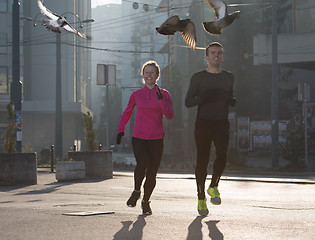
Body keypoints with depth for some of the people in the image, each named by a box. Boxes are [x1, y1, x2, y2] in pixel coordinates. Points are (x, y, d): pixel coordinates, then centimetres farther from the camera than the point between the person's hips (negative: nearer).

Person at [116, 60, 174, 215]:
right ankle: (136, 191, 1)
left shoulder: (164, 94, 5)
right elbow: (127, 113, 20)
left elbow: (170, 115, -8)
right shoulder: (136, 95, 8)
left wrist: (160, 99, -20)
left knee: (152, 173, 3)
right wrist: (121, 130, 10)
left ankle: (146, 201, 24)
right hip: (139, 138, -1)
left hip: (156, 140, 1)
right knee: (142, 164, -25)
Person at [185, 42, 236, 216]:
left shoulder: (228, 77, 13)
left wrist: (232, 101, 0)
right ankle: (201, 198, 14)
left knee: (222, 154, -22)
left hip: (222, 123, 2)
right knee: (202, 160, 0)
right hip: (203, 123, -2)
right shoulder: (198, 78, 3)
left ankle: (213, 187, -1)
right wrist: (201, 98, -20)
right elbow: (187, 102, 0)